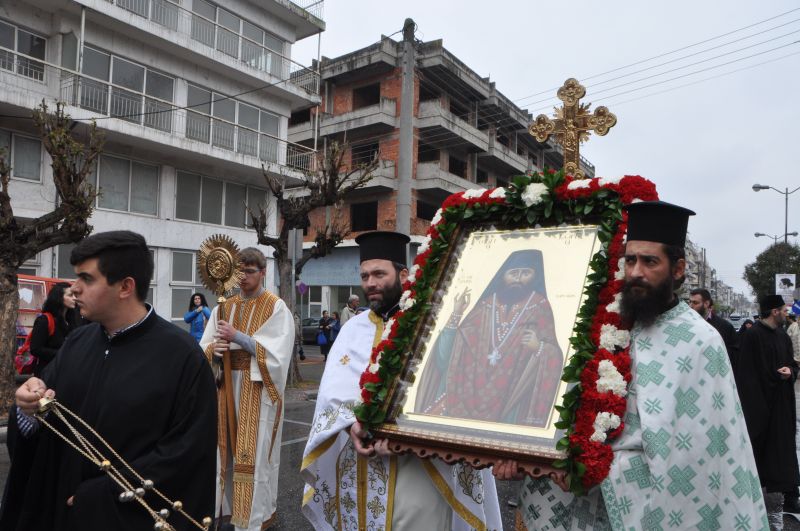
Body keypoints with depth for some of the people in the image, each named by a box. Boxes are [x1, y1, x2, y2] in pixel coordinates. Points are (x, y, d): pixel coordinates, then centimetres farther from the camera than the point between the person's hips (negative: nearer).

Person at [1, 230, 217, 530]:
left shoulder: (182, 356, -20)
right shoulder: (76, 342, -1)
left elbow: (188, 452, -19)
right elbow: (43, 416, 7)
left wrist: (103, 495, -17)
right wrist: (31, 403, -16)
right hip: (61, 506, 6)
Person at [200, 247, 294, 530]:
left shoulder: (276, 307, -6)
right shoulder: (224, 307, 10)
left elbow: (275, 352, -16)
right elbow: (204, 349, 7)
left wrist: (237, 336, -20)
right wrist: (215, 349, -16)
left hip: (258, 389, -5)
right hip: (227, 386, 5)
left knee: (255, 453, 0)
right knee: (231, 450, 12)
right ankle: (232, 505, 28)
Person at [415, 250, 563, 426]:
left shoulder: (539, 307, -1)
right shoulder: (487, 304, 4)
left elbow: (554, 355, -4)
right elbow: (448, 350, 2)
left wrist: (539, 347, -23)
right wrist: (456, 313, -10)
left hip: (509, 397, -2)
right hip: (472, 386, 2)